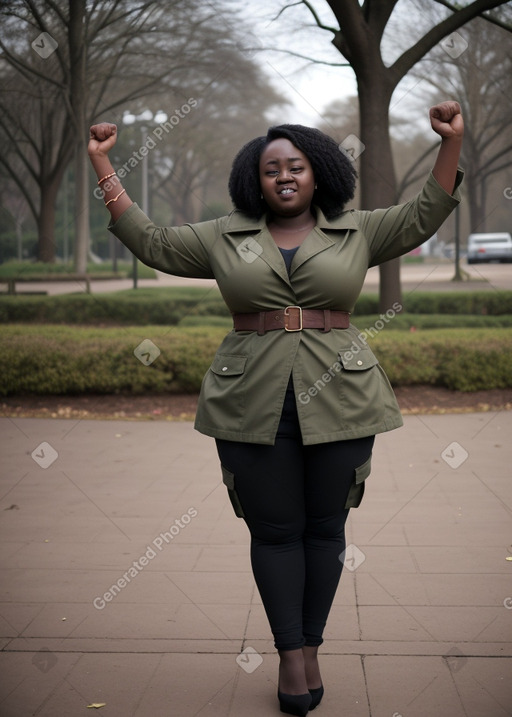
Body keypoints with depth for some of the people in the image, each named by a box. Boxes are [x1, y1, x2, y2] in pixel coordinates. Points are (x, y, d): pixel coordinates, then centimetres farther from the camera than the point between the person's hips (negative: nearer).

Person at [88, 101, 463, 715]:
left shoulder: (356, 233, 10)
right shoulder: (224, 238, 10)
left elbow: (424, 217, 6)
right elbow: (151, 243, 10)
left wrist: (451, 143, -4)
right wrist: (103, 165, 8)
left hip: (338, 401, 0)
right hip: (253, 405, 0)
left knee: (325, 526, 6)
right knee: (274, 529, 2)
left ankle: (312, 646, 18)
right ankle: (289, 654, 11)